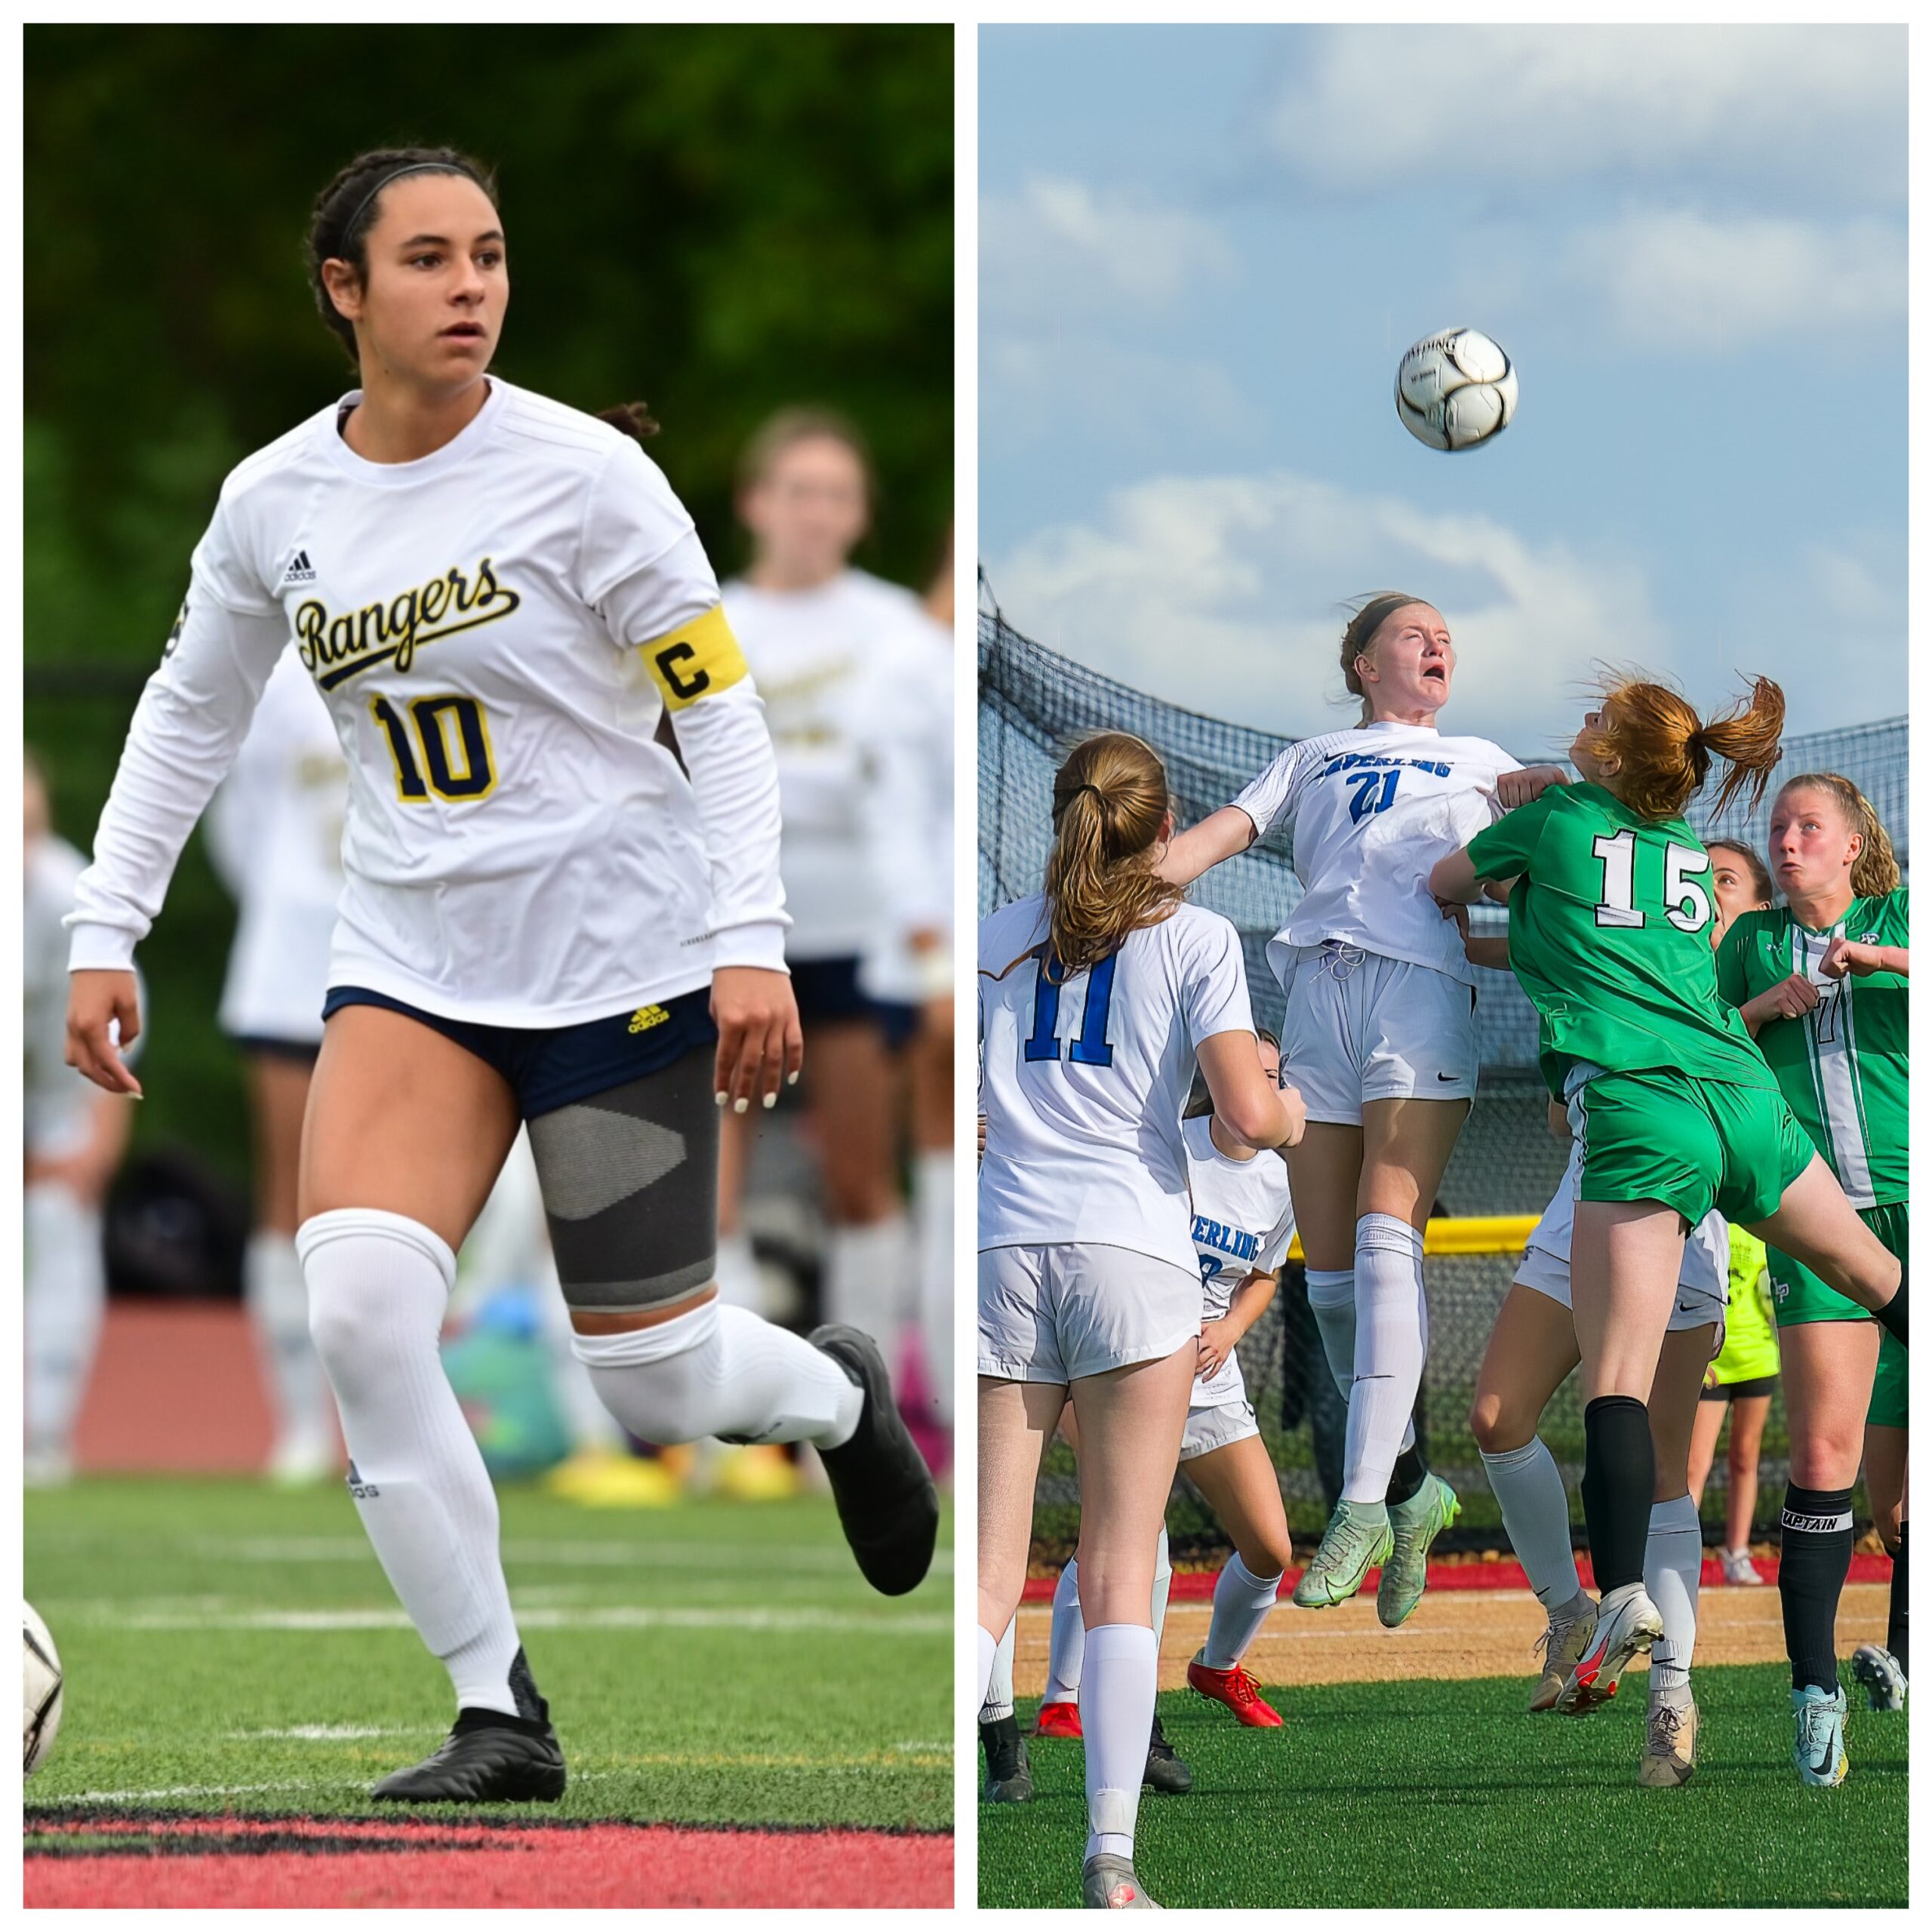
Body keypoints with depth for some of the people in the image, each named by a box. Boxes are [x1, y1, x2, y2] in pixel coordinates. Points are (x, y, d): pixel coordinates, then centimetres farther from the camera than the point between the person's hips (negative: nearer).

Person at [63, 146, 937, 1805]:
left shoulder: (581, 474, -12)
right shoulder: (274, 502, 0)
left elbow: (722, 711, -8)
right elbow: (191, 712, 15)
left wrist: (749, 941, -18)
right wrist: (107, 931, 9)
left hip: (623, 959, -3)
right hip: (413, 965, 3)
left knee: (651, 1379, 1)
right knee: (357, 1302, -20)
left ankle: (837, 1396, 39)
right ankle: (500, 1715, -9)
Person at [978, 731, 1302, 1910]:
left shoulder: (1004, 936, 14)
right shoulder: (1192, 937, 4)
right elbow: (1247, 1115, -6)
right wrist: (1291, 1113, 16)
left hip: (1004, 1249, 2)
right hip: (1132, 1249, -2)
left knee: (988, 1570, 2)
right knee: (1121, 1573, 0)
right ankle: (1111, 1858, -7)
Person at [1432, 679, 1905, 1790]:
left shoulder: (1556, 819, 8)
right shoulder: (1693, 855, 21)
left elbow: (1441, 890, 23)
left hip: (1637, 1108, -5)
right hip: (1746, 1095, 5)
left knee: (1618, 1382, -13)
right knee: (1882, 1280, 23)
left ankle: (1623, 1594, -30)